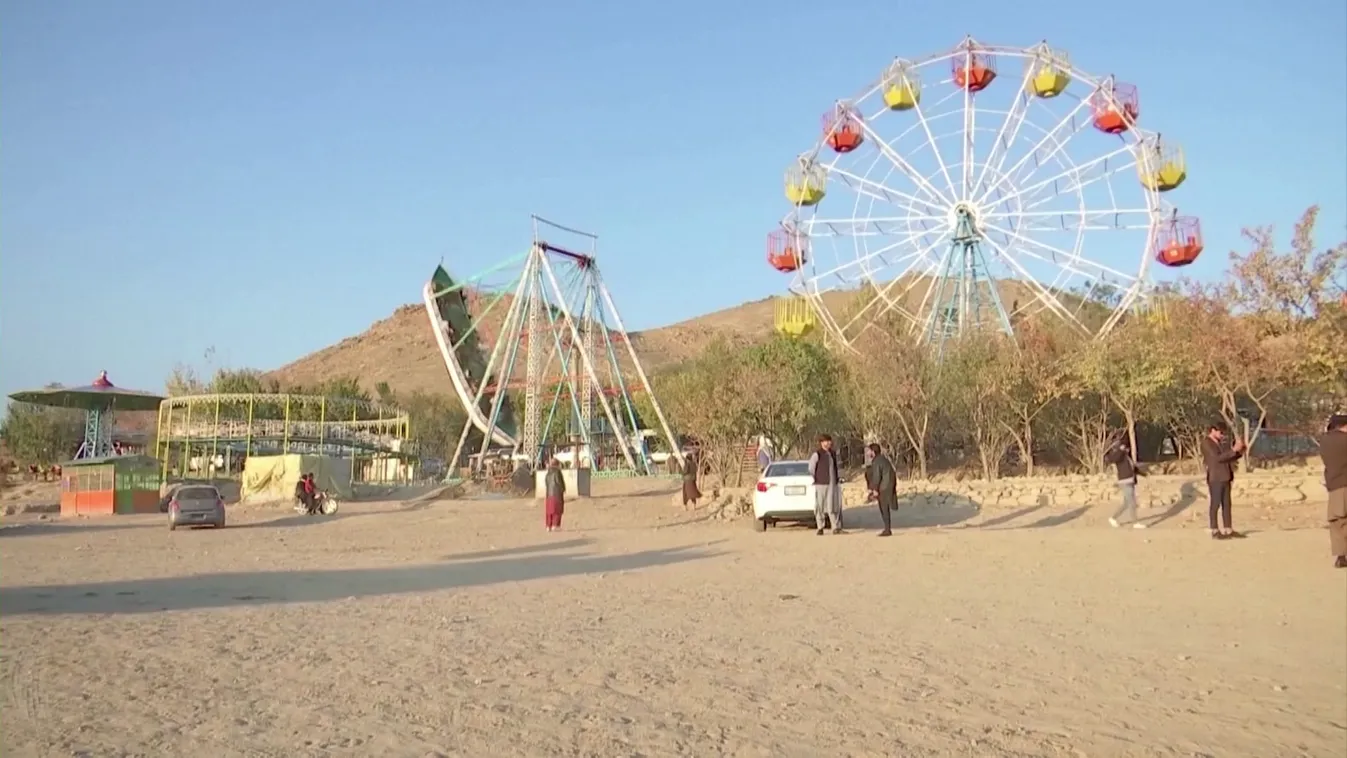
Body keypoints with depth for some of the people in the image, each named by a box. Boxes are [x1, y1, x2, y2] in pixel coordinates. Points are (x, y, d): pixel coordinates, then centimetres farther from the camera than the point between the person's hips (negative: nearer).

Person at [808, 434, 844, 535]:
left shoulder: (833, 453, 12)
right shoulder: (817, 454, -6)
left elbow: (837, 466, 23)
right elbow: (811, 469, -6)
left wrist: (839, 477, 14)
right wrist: (813, 480, -6)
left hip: (833, 484, 5)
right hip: (821, 484, -5)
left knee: (833, 506, 5)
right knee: (820, 506, 0)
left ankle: (836, 527, 9)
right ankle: (820, 527, 8)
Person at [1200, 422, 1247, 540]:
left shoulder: (1219, 442, 16)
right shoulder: (1206, 442, -10)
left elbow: (1229, 458, 17)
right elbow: (1217, 458, -21)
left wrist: (1239, 451, 0)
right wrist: (1234, 450, -23)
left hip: (1224, 478, 9)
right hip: (1215, 478, -9)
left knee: (1226, 504, 7)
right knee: (1215, 504, -6)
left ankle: (1229, 530, 10)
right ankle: (1215, 532, -3)